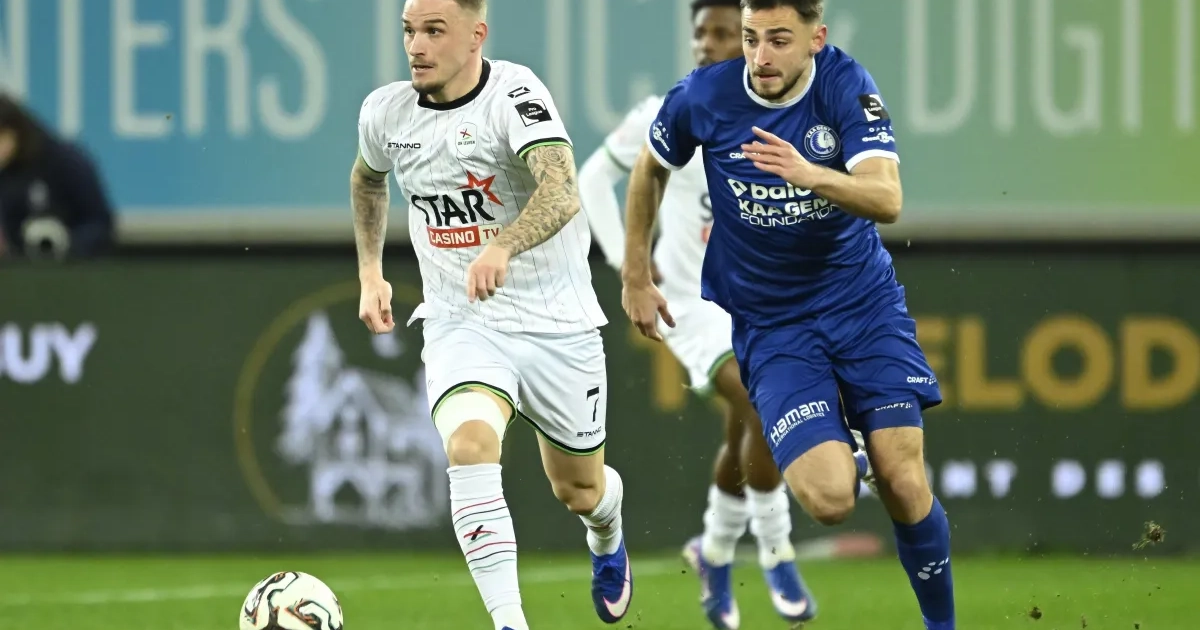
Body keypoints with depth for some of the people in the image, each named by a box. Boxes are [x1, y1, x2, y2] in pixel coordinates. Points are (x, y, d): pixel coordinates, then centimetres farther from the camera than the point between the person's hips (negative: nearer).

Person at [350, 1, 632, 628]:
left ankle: (607, 540, 54)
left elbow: (562, 193, -37)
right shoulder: (385, 112, -4)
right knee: (470, 443, -29)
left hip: (557, 321, -2)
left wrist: (503, 248, -53)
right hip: (460, 324, 2)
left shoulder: (513, 93, -20)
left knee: (579, 490, 15)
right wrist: (370, 271, 16)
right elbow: (368, 178, 22)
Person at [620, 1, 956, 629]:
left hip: (864, 302, 0)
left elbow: (887, 199, -25)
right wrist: (635, 278, 15)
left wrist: (813, 176, -43)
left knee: (905, 485, -11)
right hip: (770, 325, 0)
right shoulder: (703, 97, -10)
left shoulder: (845, 86, -13)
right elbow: (650, 169, 11)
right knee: (829, 496, -19)